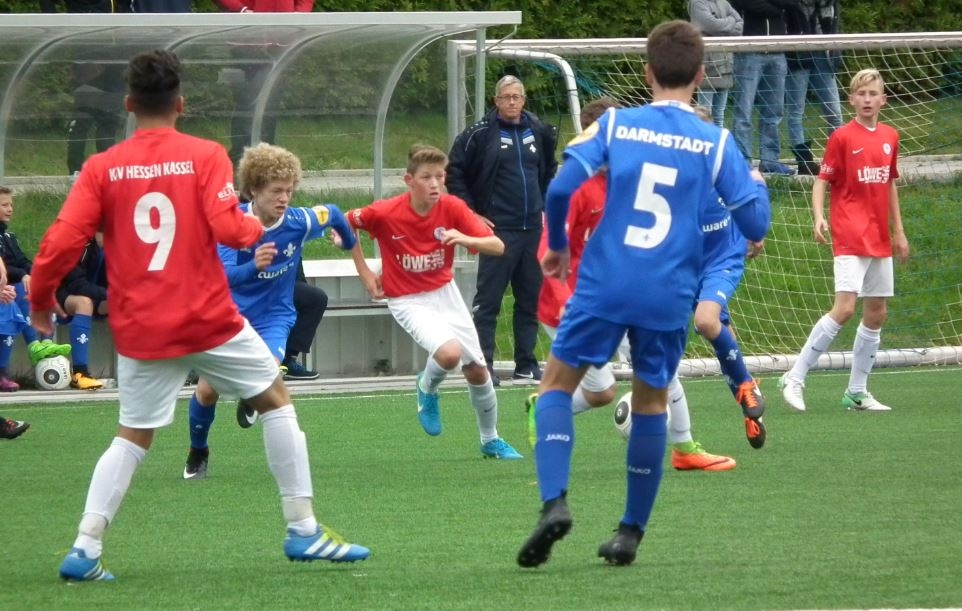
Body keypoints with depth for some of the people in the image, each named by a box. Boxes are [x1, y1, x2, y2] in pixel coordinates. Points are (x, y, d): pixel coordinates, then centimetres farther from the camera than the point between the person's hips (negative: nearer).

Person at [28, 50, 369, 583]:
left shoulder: (102, 168, 1)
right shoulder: (205, 156, -5)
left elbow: (61, 244, -5)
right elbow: (227, 228, -16)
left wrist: (40, 302, 9)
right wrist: (255, 228, 7)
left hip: (139, 331, 3)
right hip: (209, 319, -2)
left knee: (133, 435, 15)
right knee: (275, 399, 16)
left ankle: (85, 549, 1)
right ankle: (303, 530, 14)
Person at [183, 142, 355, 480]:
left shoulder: (298, 222, -18)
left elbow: (333, 214, 5)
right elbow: (221, 276, -33)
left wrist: (350, 244, 25)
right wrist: (254, 266, -53)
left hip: (273, 316, 0)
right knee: (207, 390, -4)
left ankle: (250, 399, 14)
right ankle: (197, 452, 27)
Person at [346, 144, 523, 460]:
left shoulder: (453, 208, -13)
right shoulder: (386, 213, -20)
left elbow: (497, 246, -13)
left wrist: (467, 239, -34)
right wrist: (365, 273, -3)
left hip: (445, 292, 4)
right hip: (407, 301, -4)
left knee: (477, 370, 6)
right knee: (449, 353, -29)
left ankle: (491, 440, 30)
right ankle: (427, 389, 7)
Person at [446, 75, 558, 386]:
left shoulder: (538, 131, 9)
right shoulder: (480, 134, -6)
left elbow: (550, 170, 26)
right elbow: (455, 173, -3)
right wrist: (471, 213, -6)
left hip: (532, 229, 5)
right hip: (497, 229, -5)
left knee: (531, 300, 10)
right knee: (488, 300, -4)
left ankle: (527, 366, 18)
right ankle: (483, 366, -1)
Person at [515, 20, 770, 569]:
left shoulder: (615, 125, 1)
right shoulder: (716, 143, 2)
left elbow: (561, 188, -8)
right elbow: (755, 225, 2)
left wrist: (558, 247, 11)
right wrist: (757, 185, 24)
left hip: (605, 283, -1)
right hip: (670, 296, 1)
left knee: (557, 383, 10)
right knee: (651, 401, 18)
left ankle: (554, 502, -11)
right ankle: (631, 534, 20)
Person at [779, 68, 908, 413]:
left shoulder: (890, 137, 10)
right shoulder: (842, 138, -6)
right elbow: (821, 182, -7)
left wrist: (898, 231, 19)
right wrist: (819, 218, -23)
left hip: (880, 240, 7)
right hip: (850, 238, -7)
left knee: (877, 313, 7)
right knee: (844, 308, -17)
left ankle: (857, 392, 16)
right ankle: (795, 379, -10)